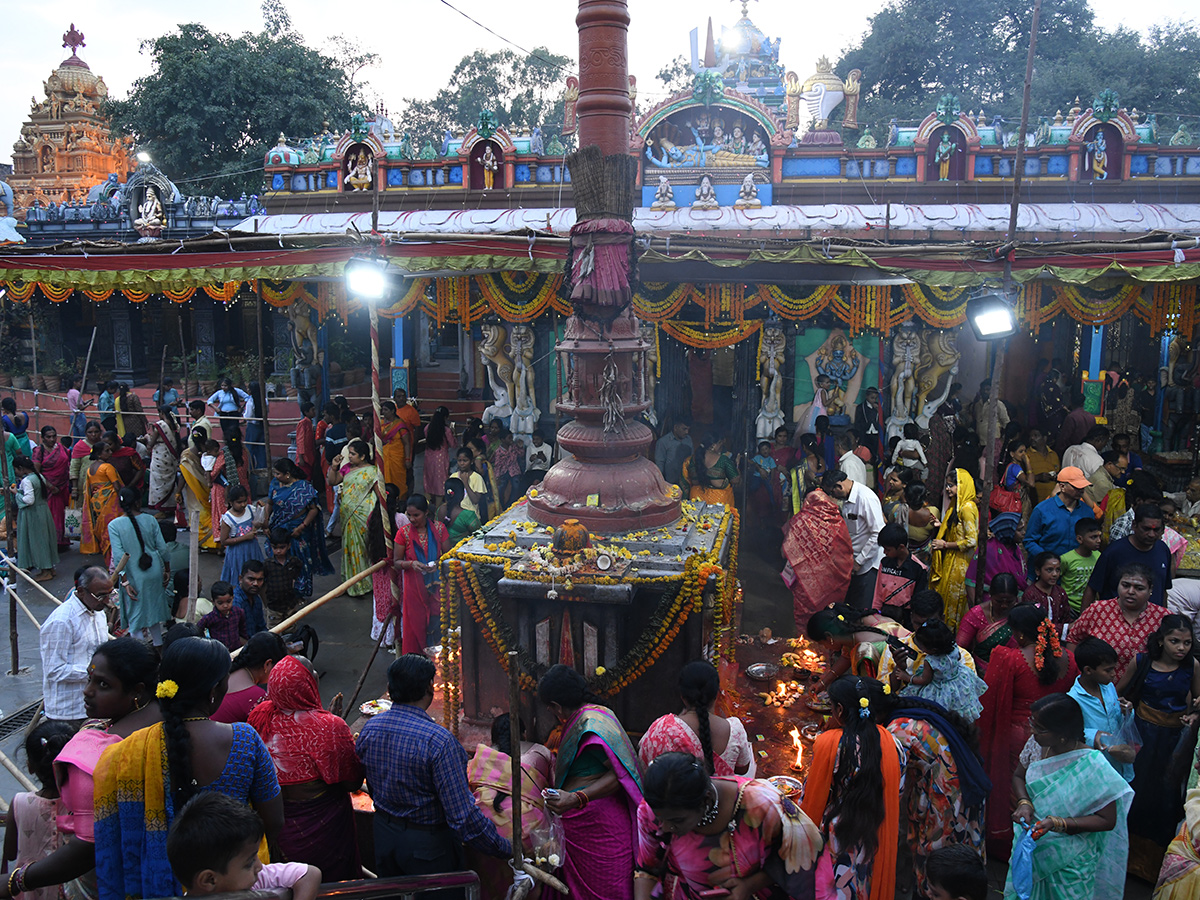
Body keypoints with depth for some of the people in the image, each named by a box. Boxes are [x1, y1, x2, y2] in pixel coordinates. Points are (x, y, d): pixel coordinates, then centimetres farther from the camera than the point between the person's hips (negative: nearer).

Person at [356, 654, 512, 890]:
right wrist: (506, 849, -18)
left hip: (384, 837, 6)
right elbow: (463, 815, -27)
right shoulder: (438, 741, -28)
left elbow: (372, 788, 8)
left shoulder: (369, 729, -8)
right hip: (428, 844, -5)